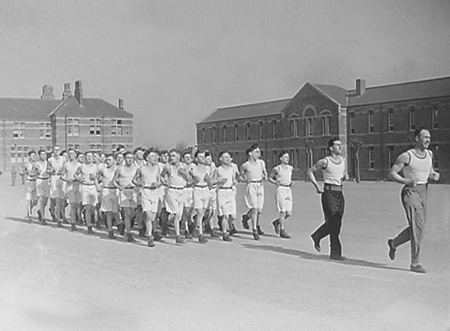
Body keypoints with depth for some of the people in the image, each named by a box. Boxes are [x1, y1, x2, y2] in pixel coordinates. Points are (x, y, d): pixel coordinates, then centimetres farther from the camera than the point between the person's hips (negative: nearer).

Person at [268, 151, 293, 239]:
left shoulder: (290, 168, 11)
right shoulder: (277, 169, -5)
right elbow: (269, 178, 5)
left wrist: (291, 182, 7)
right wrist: (275, 182, -11)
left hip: (288, 190, 6)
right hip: (281, 189, -6)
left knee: (289, 213, 2)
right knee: (283, 212, -8)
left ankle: (276, 222, 27)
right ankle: (282, 231, 2)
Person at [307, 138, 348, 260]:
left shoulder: (343, 160, 11)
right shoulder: (325, 161, -7)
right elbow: (310, 172, 2)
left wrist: (345, 177, 2)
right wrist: (316, 185, -9)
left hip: (339, 192, 7)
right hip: (329, 192, -7)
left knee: (335, 222, 13)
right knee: (334, 224, -8)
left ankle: (316, 236, 36)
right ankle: (335, 253, -1)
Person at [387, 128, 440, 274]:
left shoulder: (429, 154, 10)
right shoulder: (406, 156, -10)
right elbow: (392, 173, -8)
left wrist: (434, 175, 0)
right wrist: (406, 181, -23)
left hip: (423, 192, 8)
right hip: (410, 192, -8)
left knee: (418, 227, 14)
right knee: (418, 226, -13)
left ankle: (394, 243, 39)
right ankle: (415, 263, -5)